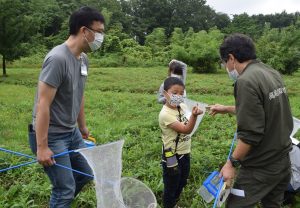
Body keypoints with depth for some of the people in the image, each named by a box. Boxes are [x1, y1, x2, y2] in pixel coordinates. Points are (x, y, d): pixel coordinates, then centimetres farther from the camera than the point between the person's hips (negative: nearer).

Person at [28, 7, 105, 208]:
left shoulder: (83, 59, 3)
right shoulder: (58, 58, -23)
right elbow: (43, 105, -24)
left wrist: (83, 126, 20)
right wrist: (42, 147, -22)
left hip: (72, 132, 9)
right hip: (52, 136, -9)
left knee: (85, 174, 19)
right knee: (66, 189, 0)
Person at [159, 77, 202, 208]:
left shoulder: (181, 107, 0)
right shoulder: (165, 114, -25)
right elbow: (186, 129, -31)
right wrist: (194, 115, -42)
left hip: (185, 154, 8)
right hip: (172, 157, -8)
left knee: (181, 183, 26)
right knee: (171, 187, 10)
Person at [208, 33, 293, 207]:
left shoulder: (246, 81, -21)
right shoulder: (272, 73, 6)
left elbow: (250, 133, -25)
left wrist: (232, 163, -15)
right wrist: (227, 109, 25)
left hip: (261, 168, -9)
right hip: (283, 161, 9)